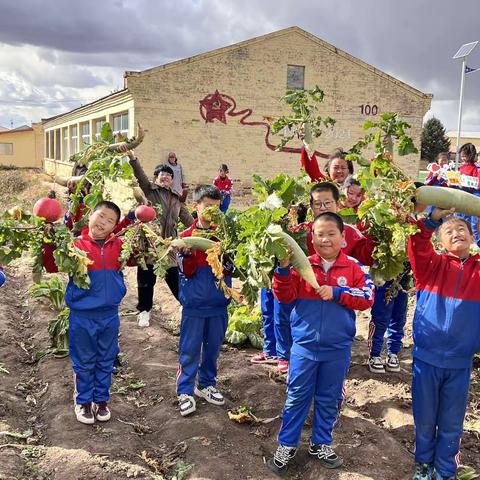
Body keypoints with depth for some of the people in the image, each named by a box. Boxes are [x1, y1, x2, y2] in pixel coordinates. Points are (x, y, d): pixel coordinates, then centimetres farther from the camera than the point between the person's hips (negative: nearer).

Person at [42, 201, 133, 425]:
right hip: (82, 316, -3)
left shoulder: (118, 245, 1)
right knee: (84, 363, 12)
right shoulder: (76, 244, -10)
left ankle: (101, 400, 33)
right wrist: (50, 243, -22)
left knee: (106, 362, 16)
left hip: (110, 314, 3)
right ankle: (83, 402, 30)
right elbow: (52, 266, -9)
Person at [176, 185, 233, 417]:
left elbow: (228, 269, -2)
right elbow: (187, 271, -9)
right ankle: (185, 391, 16)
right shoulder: (186, 235, -4)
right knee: (189, 349, 4)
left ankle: (207, 384, 32)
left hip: (218, 303, 3)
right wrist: (189, 252, -25)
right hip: (194, 303, -3)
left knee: (213, 347, 15)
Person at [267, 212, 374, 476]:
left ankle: (321, 443, 34)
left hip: (338, 348, 1)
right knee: (297, 397, 10)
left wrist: (337, 293, -18)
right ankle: (287, 445, 24)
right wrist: (284, 268, -22)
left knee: (328, 398, 16)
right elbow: (285, 296, -8)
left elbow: (367, 298, -9)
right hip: (304, 345, -1)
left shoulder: (354, 267, -3)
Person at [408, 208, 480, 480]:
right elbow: (418, 246, -17)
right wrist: (433, 219, -31)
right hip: (426, 358, -1)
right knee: (425, 420, 14)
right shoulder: (432, 265, -1)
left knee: (452, 424, 14)